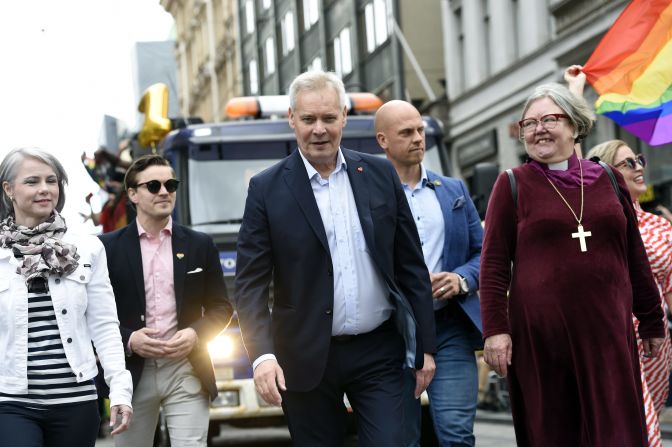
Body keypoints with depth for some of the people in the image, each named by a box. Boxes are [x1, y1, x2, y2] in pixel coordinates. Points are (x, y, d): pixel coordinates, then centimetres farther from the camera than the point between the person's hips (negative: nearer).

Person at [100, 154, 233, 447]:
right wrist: (128, 339, -14)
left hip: (187, 370, 1)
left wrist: (196, 334, -8)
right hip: (132, 372, 0)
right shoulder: (109, 247, 2)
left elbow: (220, 307, 10)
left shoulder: (200, 245, 8)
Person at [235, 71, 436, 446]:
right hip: (308, 359, -1)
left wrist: (425, 346, 5)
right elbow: (250, 284, -6)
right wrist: (263, 355, -20)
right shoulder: (267, 190, -3)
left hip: (379, 353, 1)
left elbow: (412, 267, 7)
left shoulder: (381, 175, 4)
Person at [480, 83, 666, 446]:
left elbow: (634, 258, 16)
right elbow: (494, 264, 1)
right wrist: (495, 328, -7)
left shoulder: (608, 180, 12)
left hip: (608, 331, 2)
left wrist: (652, 321, 18)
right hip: (539, 334, -2)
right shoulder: (512, 185, 4)